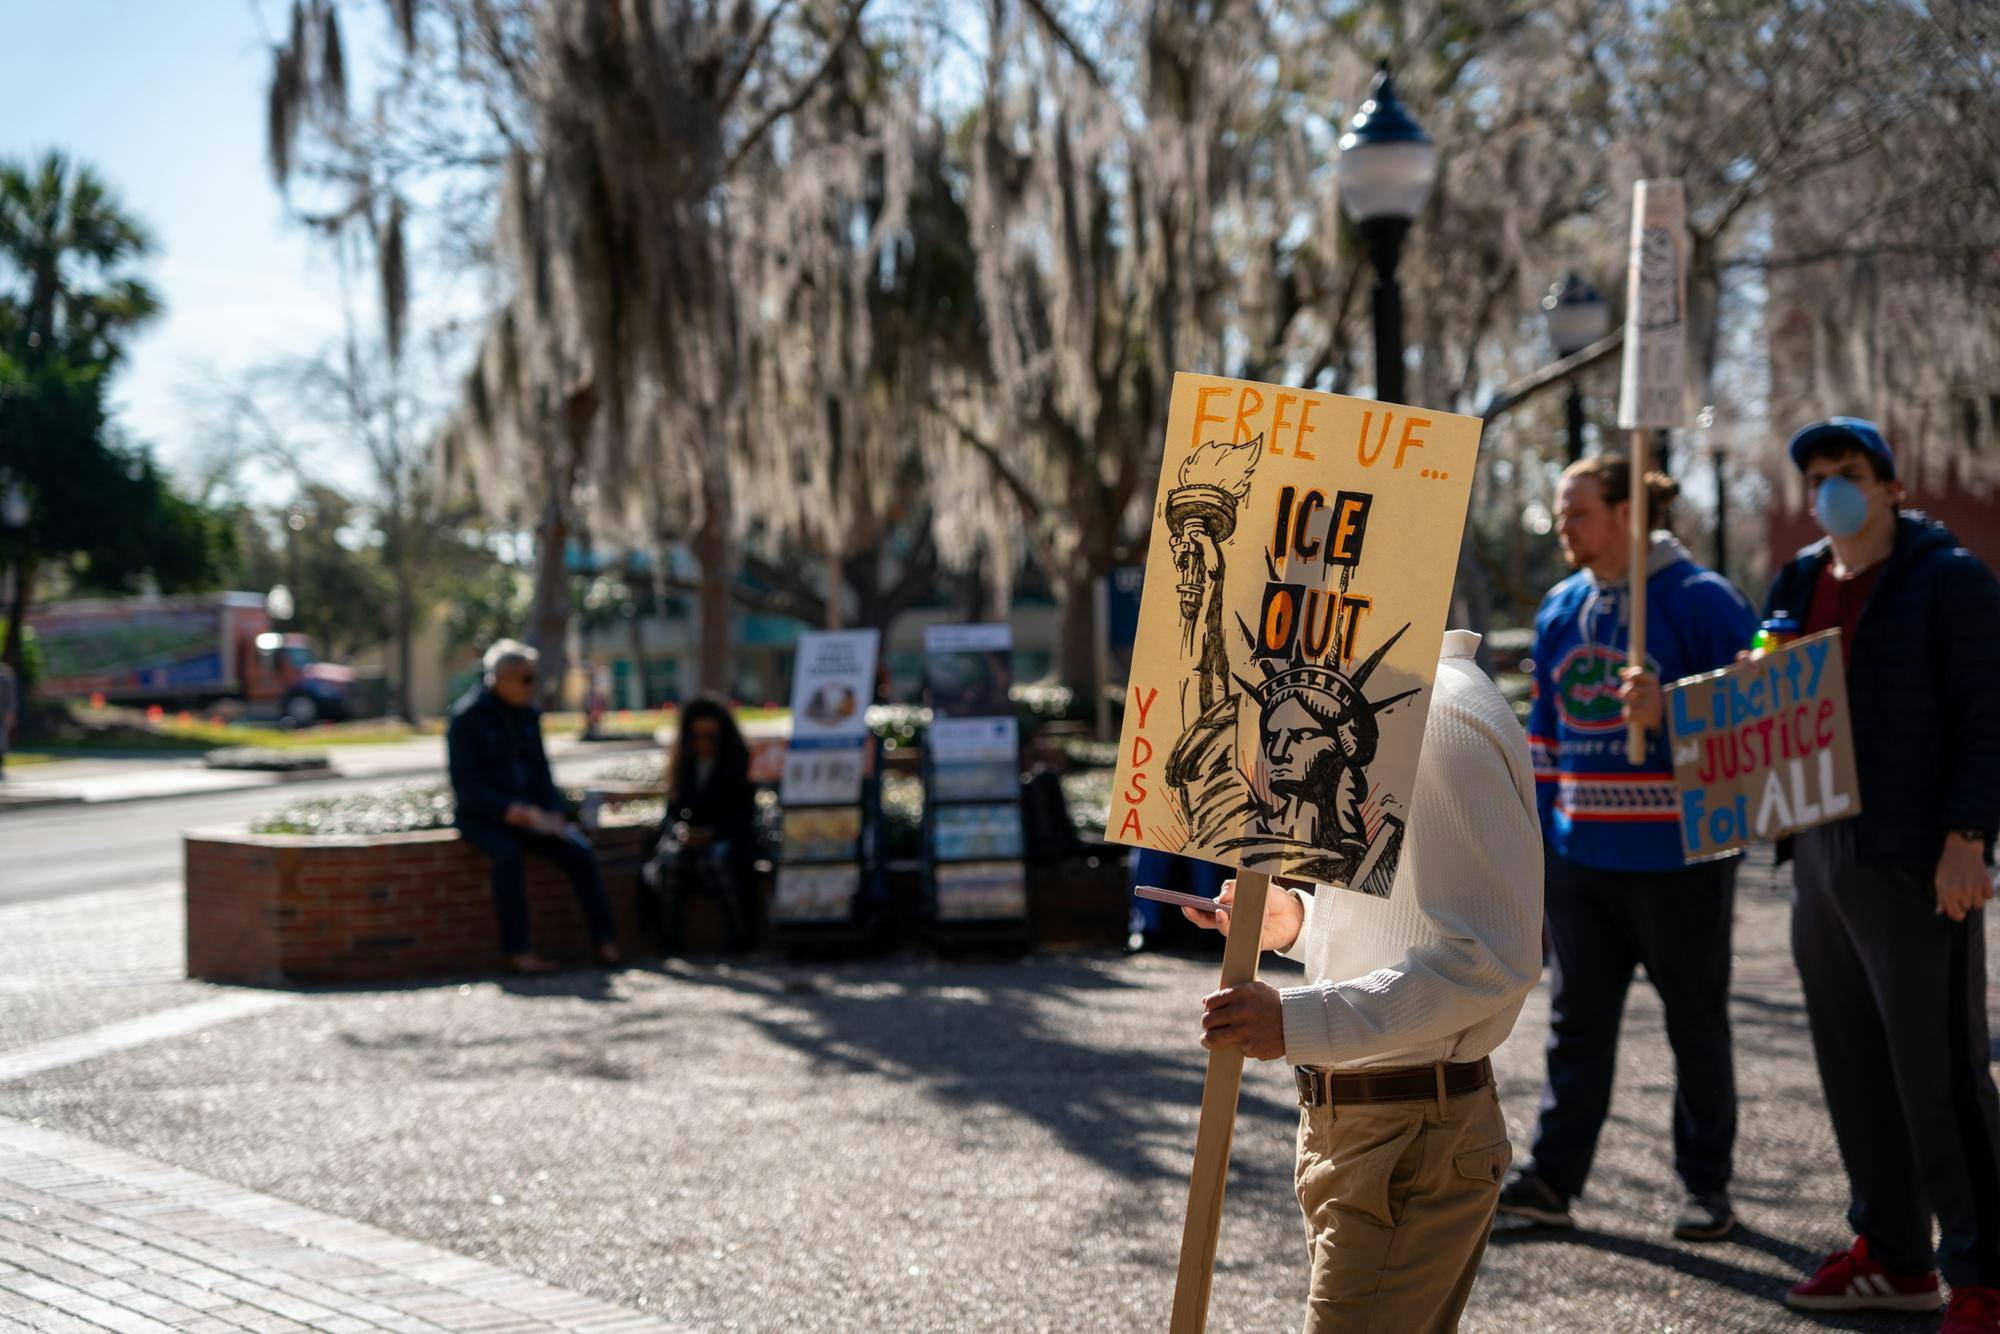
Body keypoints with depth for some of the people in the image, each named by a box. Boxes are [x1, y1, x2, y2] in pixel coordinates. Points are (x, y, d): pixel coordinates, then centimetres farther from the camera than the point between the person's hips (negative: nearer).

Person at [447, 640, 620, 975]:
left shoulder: (528, 714, 11)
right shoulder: (466, 717, -8)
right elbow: (464, 784, -13)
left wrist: (553, 811, -5)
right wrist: (506, 810, -27)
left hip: (525, 812, 5)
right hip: (481, 816, -5)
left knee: (579, 850, -18)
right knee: (509, 853, -36)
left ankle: (604, 939, -15)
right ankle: (517, 950, -35)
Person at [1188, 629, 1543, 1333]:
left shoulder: (1441, 715, -19)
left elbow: (1488, 958, -24)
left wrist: (1298, 1021, -28)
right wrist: (1298, 920, 8)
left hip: (1413, 1138, -10)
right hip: (1352, 1120, 10)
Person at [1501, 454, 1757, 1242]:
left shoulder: (1700, 600, -9)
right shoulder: (1561, 608, 10)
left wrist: (1667, 714, -26)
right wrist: (1534, 831, 13)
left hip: (1679, 857, -5)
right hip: (1580, 855, 6)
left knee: (1695, 1021, 7)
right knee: (1575, 1020, 6)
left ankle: (1707, 1184, 18)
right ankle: (1552, 1177, 9)